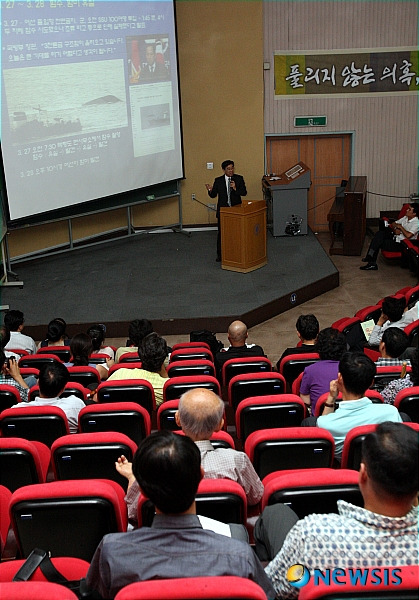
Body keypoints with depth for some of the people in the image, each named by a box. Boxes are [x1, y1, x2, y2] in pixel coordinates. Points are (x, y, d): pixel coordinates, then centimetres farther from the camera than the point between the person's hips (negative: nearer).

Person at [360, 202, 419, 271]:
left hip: (401, 244, -9)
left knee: (378, 243, -20)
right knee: (380, 233, -16)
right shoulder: (406, 217, 10)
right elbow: (393, 224, 18)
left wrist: (400, 227, -15)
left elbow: (408, 235, -31)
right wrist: (395, 230, -5)